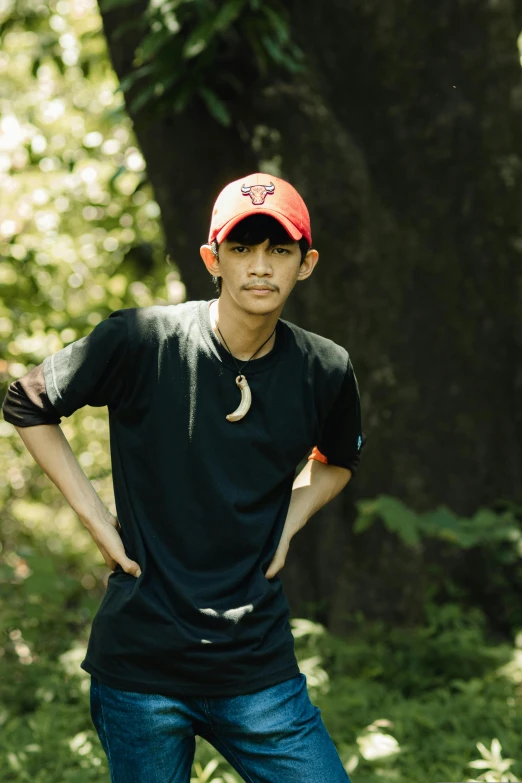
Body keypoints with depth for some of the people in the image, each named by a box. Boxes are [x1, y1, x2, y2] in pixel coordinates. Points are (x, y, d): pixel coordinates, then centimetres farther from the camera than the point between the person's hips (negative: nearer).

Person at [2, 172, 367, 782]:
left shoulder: (325, 371, 0)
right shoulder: (140, 340, -10)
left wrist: (287, 526, 6)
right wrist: (96, 520, -1)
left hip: (260, 666, 3)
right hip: (140, 664, -2)